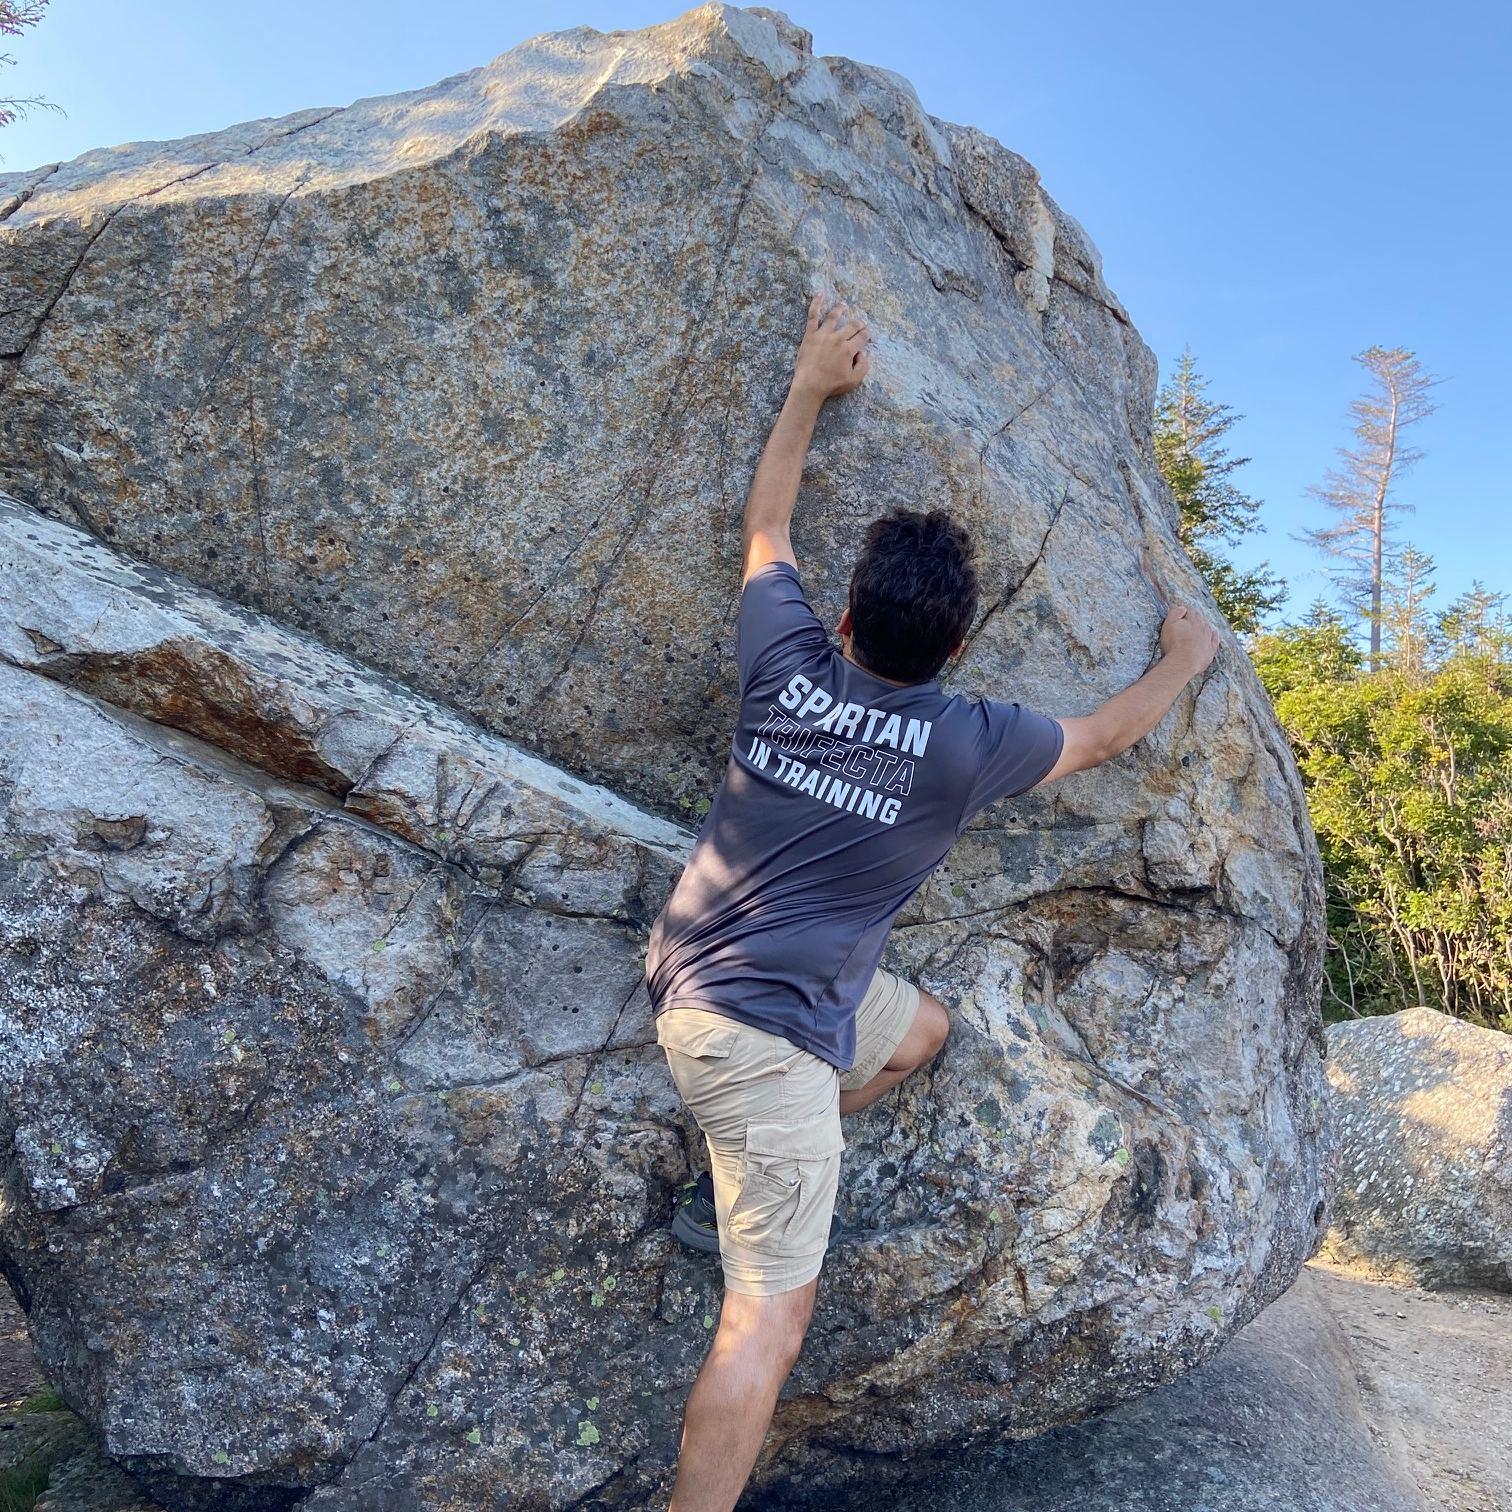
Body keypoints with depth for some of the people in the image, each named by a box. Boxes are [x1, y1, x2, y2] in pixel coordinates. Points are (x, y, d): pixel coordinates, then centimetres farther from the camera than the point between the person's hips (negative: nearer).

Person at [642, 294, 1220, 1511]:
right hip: (763, 1022, -7)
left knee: (921, 1028, 27)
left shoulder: (786, 664, -5)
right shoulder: (968, 741, -14)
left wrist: (811, 389, 22)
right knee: (776, 1307, -3)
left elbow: (768, 523, 14)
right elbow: (1106, 736, 6)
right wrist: (1184, 661, 24)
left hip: (708, 969, 7)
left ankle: (736, 1188, 28)